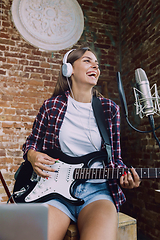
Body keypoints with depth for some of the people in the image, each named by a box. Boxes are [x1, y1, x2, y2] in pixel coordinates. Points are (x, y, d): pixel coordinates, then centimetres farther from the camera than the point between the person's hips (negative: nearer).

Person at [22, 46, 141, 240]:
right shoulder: (51, 106, 4)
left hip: (96, 189, 1)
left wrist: (125, 175, -9)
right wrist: (32, 155, -6)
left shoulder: (110, 109, 7)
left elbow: (115, 157, 11)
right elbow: (31, 142, 16)